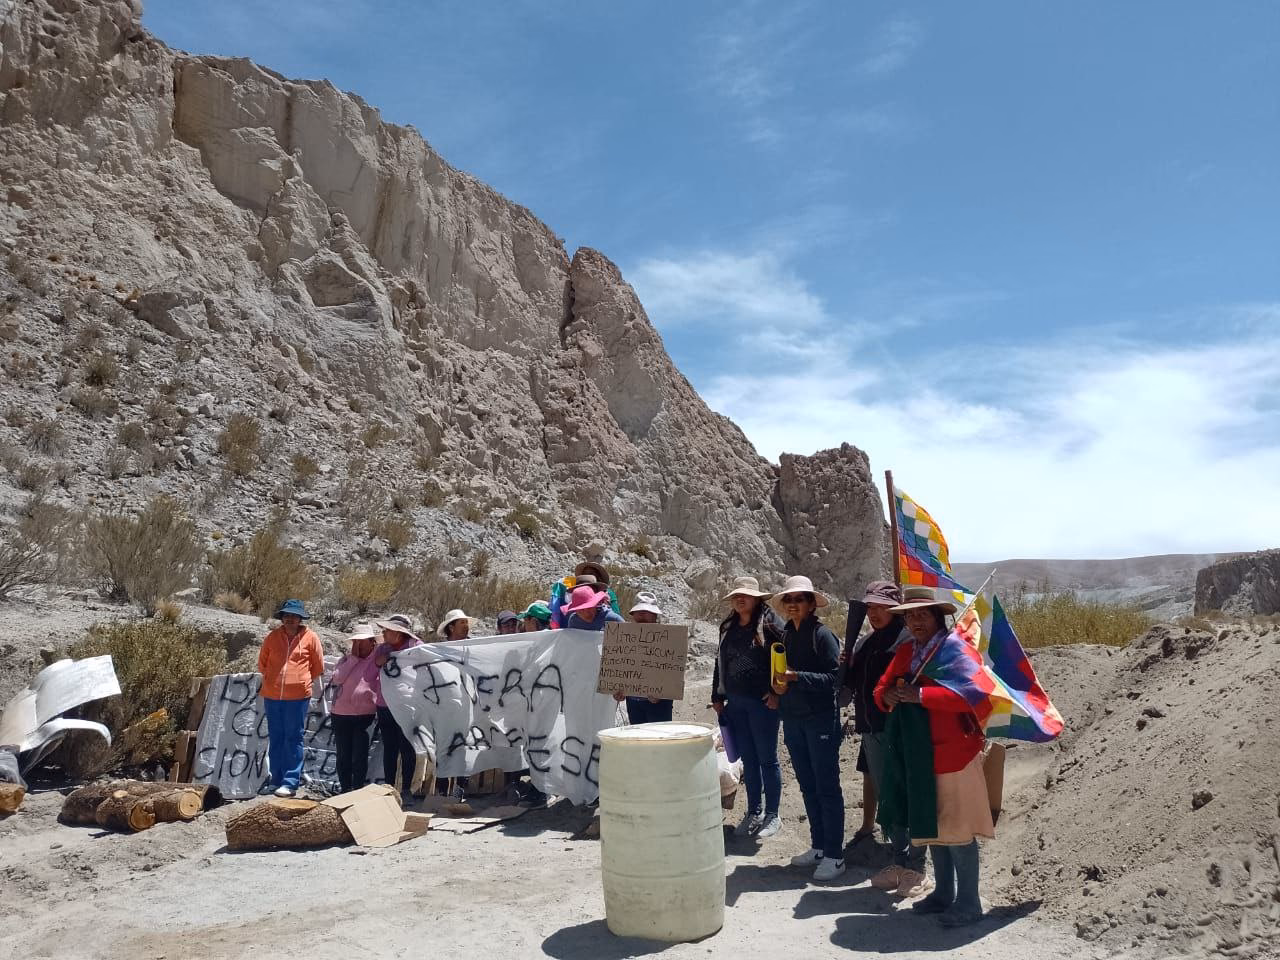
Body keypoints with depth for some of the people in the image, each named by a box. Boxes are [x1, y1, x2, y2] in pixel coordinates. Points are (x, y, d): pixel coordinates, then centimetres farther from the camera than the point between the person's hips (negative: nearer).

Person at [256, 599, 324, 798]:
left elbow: (318, 667, 6)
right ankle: (276, 780, 22)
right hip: (272, 695, 4)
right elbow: (262, 662, 19)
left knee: (293, 739, 1)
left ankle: (290, 783, 4)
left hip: (298, 696, -4)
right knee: (275, 739, 12)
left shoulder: (310, 637, -4)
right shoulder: (273, 636, 4)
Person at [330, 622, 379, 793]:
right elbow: (337, 678, -8)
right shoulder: (346, 659, 10)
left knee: (360, 758, 0)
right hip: (340, 715, 4)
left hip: (365, 715, -4)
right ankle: (344, 791, 24)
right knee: (343, 757, 13)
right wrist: (353, 657, -8)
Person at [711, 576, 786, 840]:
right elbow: (720, 662, 17)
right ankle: (753, 812, 23)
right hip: (735, 703, 6)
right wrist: (718, 697, 15)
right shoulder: (728, 627, 11)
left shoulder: (770, 623, -9)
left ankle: (772, 815, 14)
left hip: (762, 702, -6)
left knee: (767, 758, 3)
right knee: (748, 759, 13)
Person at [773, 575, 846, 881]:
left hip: (821, 719, -6)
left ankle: (834, 855, 8)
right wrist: (778, 685, -4)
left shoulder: (822, 634, -10)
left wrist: (797, 677, -24)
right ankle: (818, 847, 26)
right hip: (793, 719, 7)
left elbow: (833, 677, -16)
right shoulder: (785, 635, 8)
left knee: (827, 787, 0)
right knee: (808, 786, 14)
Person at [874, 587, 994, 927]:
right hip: (918, 753, 7)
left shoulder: (955, 646, -10)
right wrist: (888, 696, -10)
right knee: (932, 826, 16)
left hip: (953, 752, -7)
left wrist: (919, 695, -25)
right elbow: (882, 687, 13)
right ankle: (943, 894, 30)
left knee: (956, 830, 1)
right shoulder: (906, 651, 11)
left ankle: (968, 903, 14)